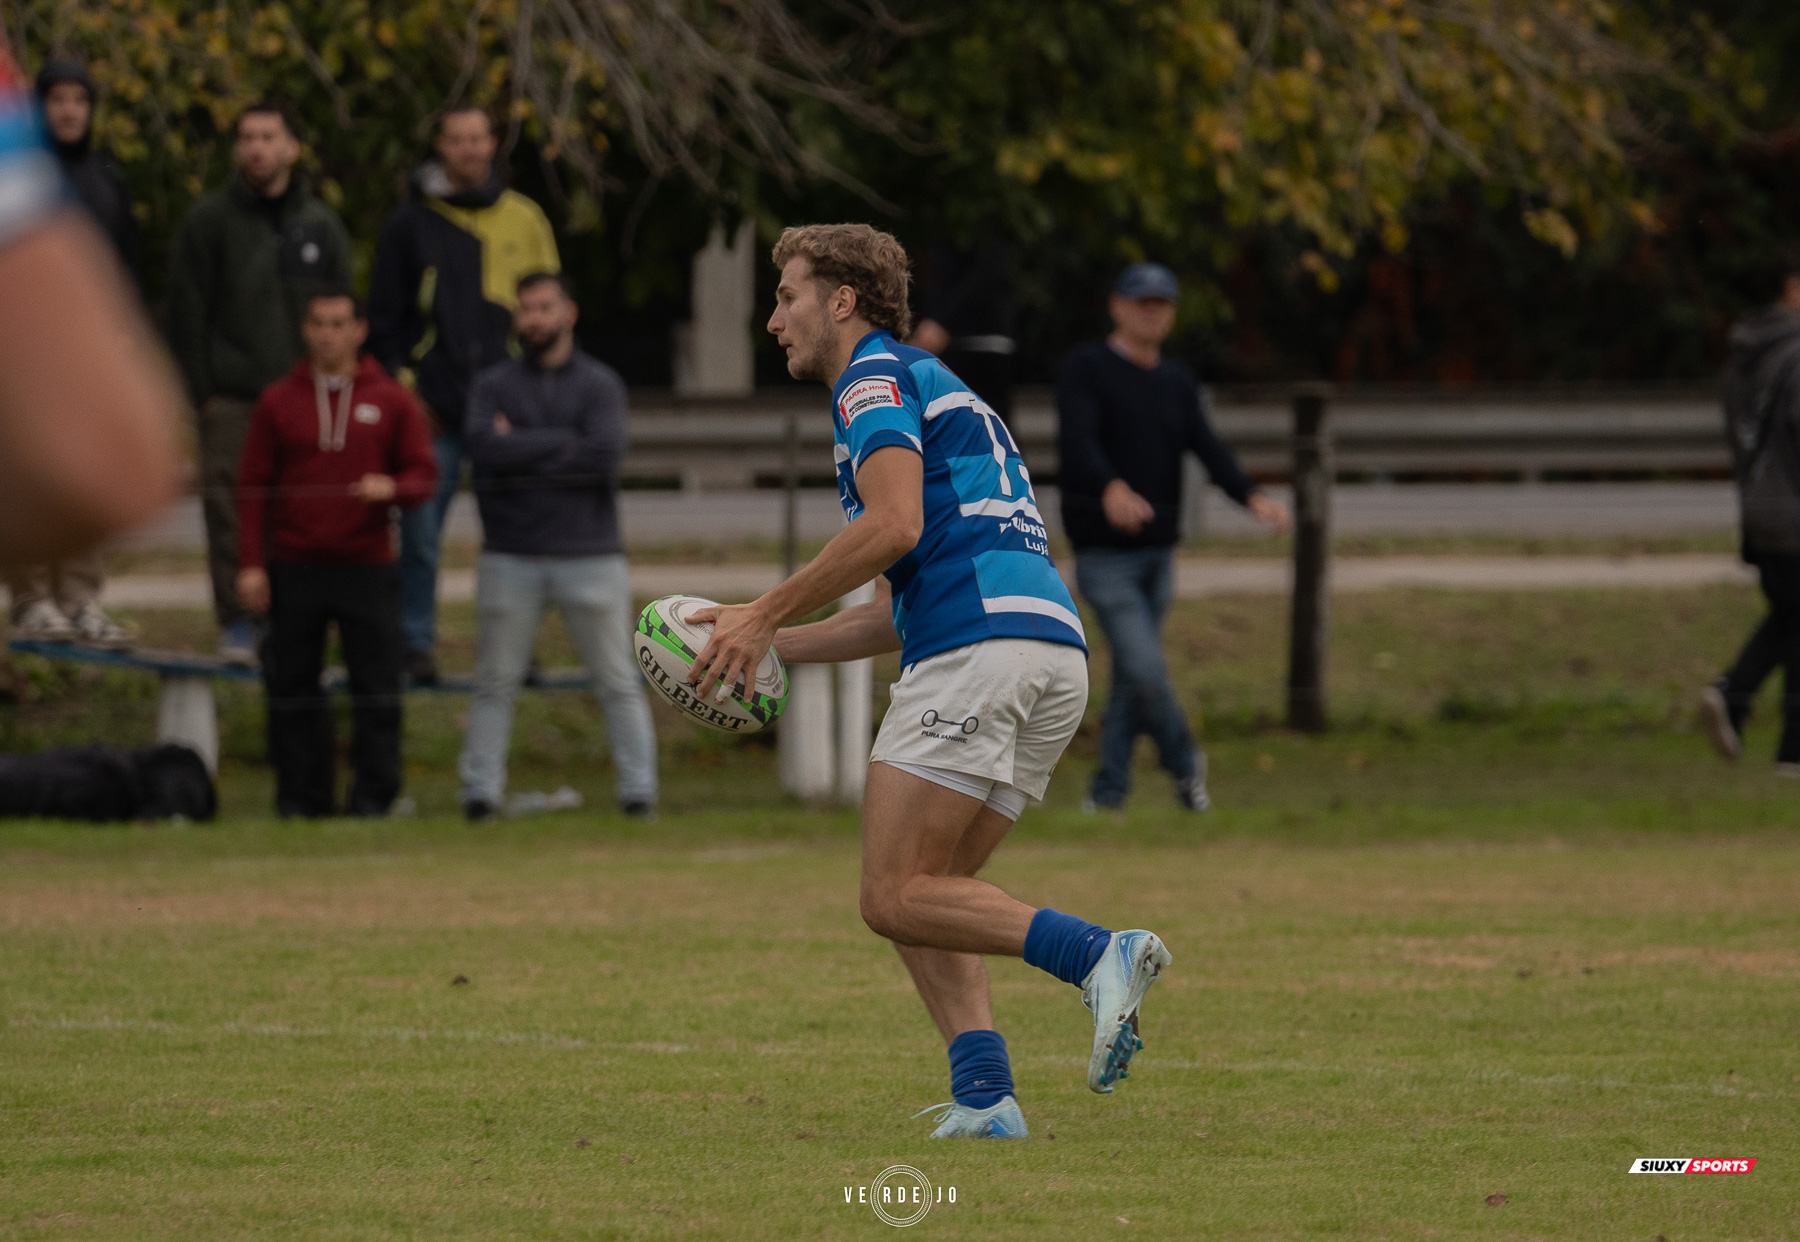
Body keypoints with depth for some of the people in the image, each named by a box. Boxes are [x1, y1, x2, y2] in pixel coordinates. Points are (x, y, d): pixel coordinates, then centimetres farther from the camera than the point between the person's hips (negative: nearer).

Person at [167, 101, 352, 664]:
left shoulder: (321, 225, 11)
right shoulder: (209, 220, 4)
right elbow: (185, 312, 2)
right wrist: (201, 390, -5)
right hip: (231, 399, -2)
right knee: (228, 504, -8)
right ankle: (237, 622, -3)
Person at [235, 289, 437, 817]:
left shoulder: (391, 402, 7)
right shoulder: (278, 401, 8)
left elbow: (423, 474, 7)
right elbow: (253, 487, 7)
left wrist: (392, 488, -16)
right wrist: (251, 564, -1)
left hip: (367, 569, -1)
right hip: (294, 570, 1)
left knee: (377, 688, -4)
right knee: (292, 690, 1)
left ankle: (373, 795, 1)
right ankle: (302, 797, 7)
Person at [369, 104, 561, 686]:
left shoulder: (524, 219, 9)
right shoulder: (410, 223, 6)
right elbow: (384, 315, 8)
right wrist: (397, 378, -3)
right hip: (433, 406, -1)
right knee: (420, 534, -1)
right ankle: (415, 645, 7)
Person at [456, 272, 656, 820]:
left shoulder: (600, 384, 4)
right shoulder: (493, 385, 7)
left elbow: (605, 457, -13)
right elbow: (485, 447, -13)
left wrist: (521, 448, -10)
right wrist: (564, 443, -11)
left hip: (590, 554, -1)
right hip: (511, 558, 1)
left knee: (619, 682, 0)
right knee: (495, 683, 2)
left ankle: (639, 790, 3)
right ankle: (481, 791, 5)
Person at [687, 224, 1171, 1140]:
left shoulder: (875, 378, 3)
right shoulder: (934, 392, 33)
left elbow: (894, 525, -15)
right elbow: (897, 612, 33)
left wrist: (765, 616, -9)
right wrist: (773, 647, 28)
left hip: (977, 648, -9)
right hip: (1056, 654, 9)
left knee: (896, 899, -9)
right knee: (922, 894, 11)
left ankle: (1095, 954, -25)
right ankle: (983, 1091, -6)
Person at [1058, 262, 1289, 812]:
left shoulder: (1178, 383, 12)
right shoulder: (1086, 370, -6)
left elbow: (1208, 447, -1)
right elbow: (1078, 439, -23)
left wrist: (1251, 496, -22)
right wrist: (1111, 489, -44)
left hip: (1157, 550, 6)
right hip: (1104, 554, -6)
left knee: (1131, 676, 9)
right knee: (1144, 668, -14)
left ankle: (1108, 791, 17)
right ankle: (1183, 766, 6)